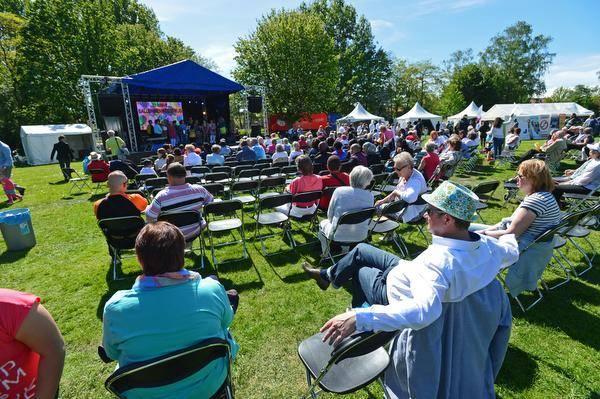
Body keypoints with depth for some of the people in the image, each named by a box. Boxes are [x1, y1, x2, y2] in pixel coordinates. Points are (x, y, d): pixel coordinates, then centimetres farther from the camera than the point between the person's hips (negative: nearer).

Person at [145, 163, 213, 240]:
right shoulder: (199, 189, -17)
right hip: (195, 232, 2)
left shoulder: (161, 197, -23)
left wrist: (148, 207, 8)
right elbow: (210, 201, 2)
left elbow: (149, 218, -13)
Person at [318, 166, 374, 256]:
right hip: (360, 236, 3)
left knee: (323, 223, 29)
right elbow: (367, 218, 3)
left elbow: (330, 215, -6)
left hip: (338, 235, -3)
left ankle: (326, 253, 39)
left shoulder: (339, 191, -18)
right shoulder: (370, 196, -11)